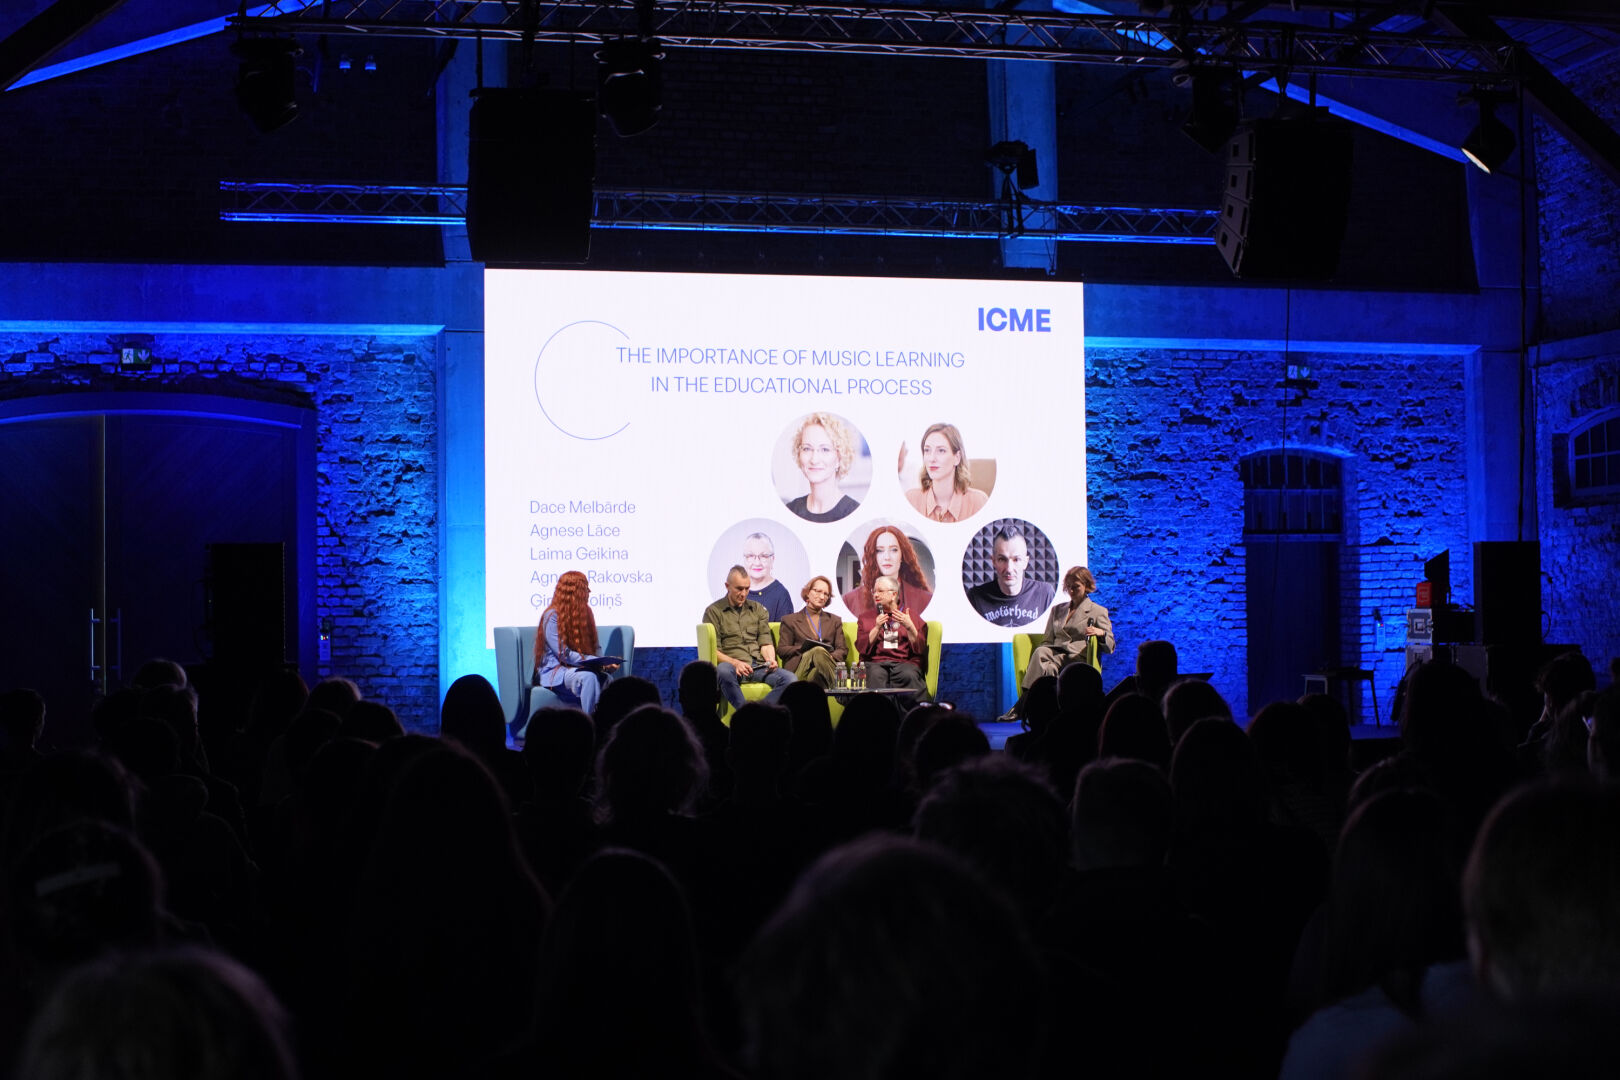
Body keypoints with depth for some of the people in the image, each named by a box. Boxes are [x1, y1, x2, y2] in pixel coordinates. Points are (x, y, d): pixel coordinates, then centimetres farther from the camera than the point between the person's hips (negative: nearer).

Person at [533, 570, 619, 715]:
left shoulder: (585, 613, 15)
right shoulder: (552, 616, -8)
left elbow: (595, 648, 17)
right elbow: (564, 655, -15)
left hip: (581, 668, 6)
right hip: (555, 672, -6)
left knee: (605, 677, -29)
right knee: (588, 677, -37)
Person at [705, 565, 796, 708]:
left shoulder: (758, 609, 23)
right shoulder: (714, 611, 9)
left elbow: (765, 643, 17)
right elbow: (713, 650, 0)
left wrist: (770, 660, -6)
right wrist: (735, 663, -17)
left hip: (758, 665, 4)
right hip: (732, 665, -4)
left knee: (789, 678, -26)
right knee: (723, 671, -41)